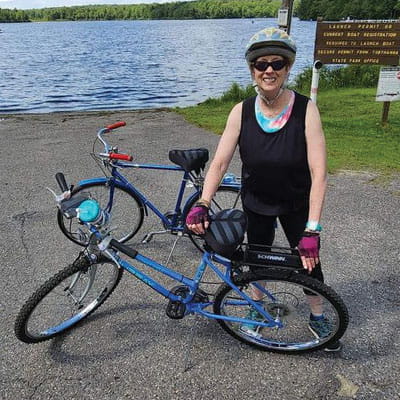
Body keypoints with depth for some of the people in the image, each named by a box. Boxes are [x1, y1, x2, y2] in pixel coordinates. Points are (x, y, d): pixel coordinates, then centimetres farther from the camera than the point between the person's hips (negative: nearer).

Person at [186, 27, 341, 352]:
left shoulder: (306, 110, -24)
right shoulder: (241, 112, -17)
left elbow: (318, 174, -27)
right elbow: (220, 162, -17)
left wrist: (312, 230, -31)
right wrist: (201, 205, -31)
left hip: (297, 204, -2)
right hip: (256, 203, 2)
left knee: (309, 260, 10)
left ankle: (318, 318, 37)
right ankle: (257, 310, 45)